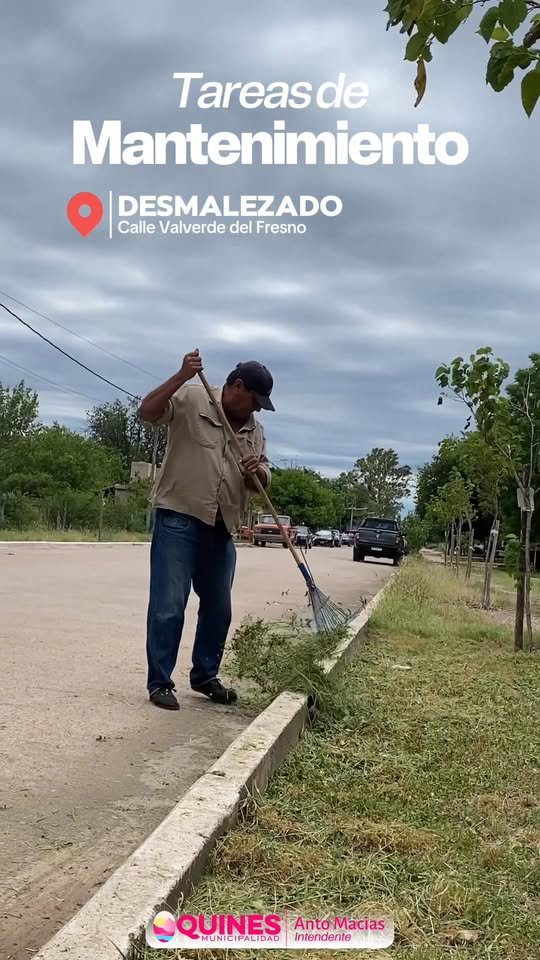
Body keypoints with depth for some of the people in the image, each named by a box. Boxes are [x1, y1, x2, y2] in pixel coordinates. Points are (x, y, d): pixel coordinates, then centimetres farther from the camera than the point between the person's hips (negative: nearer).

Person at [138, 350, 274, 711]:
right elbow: (147, 412, -17)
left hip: (221, 529, 7)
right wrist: (182, 376, -26)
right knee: (168, 607, -5)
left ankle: (205, 676, 27)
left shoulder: (255, 429, 13)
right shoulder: (190, 399, -5)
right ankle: (160, 683, 5)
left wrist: (257, 472, -10)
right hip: (178, 519, -6)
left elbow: (264, 479, 14)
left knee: (218, 608, 12)